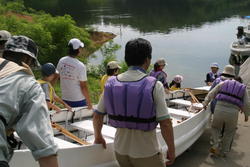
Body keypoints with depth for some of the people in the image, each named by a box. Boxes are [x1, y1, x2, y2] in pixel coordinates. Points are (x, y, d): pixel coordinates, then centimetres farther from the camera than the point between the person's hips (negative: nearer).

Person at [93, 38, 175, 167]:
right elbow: (165, 123, -18)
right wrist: (171, 150, -4)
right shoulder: (154, 85, -17)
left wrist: (98, 137, 20)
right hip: (147, 154, -4)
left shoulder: (111, 83, -5)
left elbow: (97, 116, 3)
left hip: (120, 151, 4)